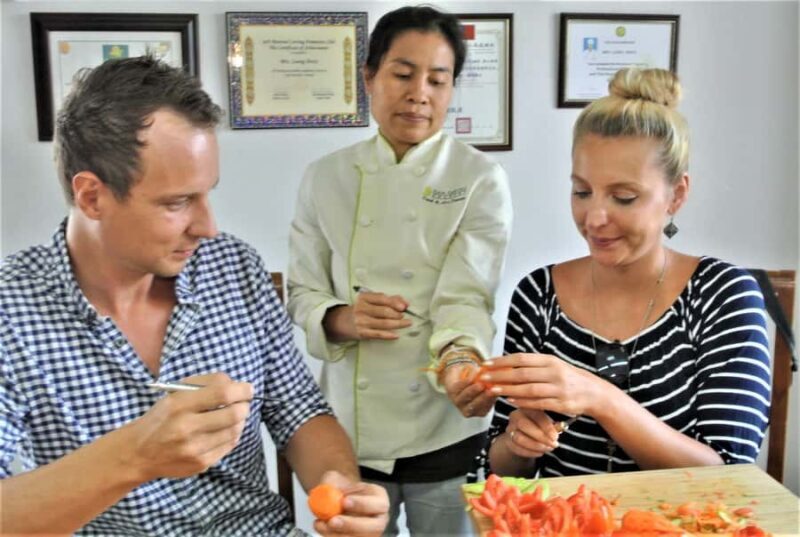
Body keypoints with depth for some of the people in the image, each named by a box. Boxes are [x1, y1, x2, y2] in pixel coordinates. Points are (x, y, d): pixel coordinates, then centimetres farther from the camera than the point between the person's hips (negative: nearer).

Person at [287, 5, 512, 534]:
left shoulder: (481, 179, -6)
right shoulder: (326, 177, 1)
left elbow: (466, 294, -17)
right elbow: (302, 293, 3)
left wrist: (461, 359, -37)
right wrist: (338, 319, -18)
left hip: (445, 431, -1)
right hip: (349, 428, 2)